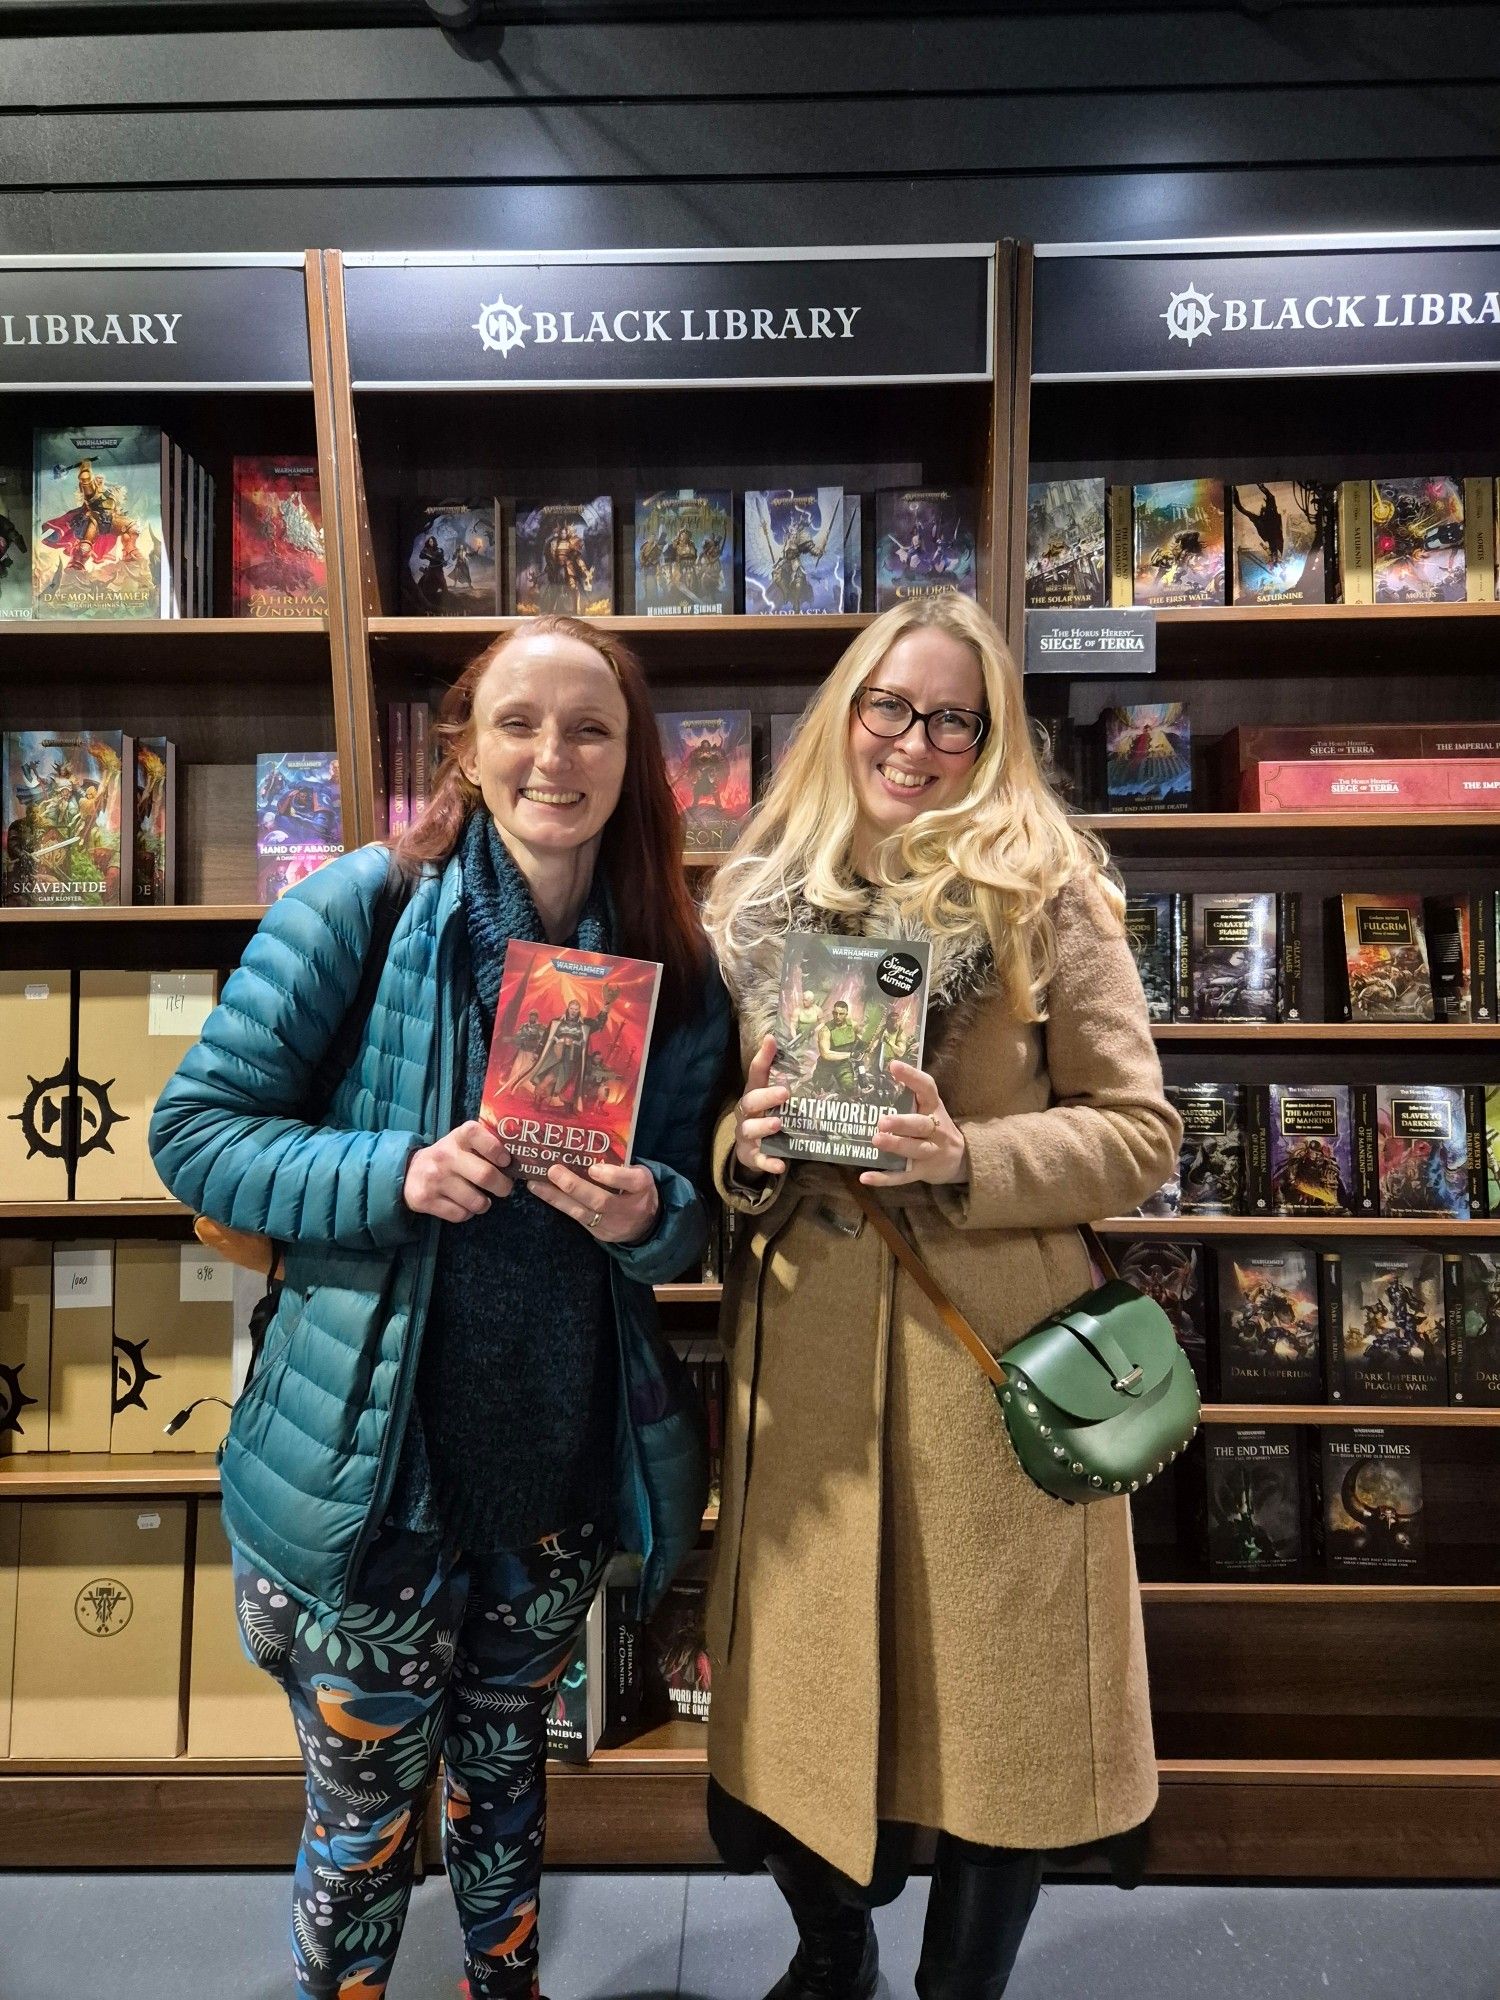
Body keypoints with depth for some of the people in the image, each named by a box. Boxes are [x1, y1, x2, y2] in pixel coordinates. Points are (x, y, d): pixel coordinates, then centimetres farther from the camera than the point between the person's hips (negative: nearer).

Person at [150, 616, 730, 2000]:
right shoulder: (363, 907, -12)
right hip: (375, 1468, -3)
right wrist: (397, 1174, -24)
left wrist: (650, 1214, -19)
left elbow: (692, 1218, 4)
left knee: (505, 1770, 26)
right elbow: (197, 1131, -10)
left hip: (565, 1466, 4)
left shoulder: (672, 967, -2)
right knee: (367, 1818, 15)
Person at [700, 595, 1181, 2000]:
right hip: (804, 1369, 3)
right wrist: (746, 1152, -10)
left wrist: (964, 1159, -19)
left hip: (993, 1362, -2)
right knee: (805, 1701, 15)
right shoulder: (753, 907, 7)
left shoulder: (1046, 898, -3)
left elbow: (1138, 1133, -4)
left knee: (992, 1703, 12)